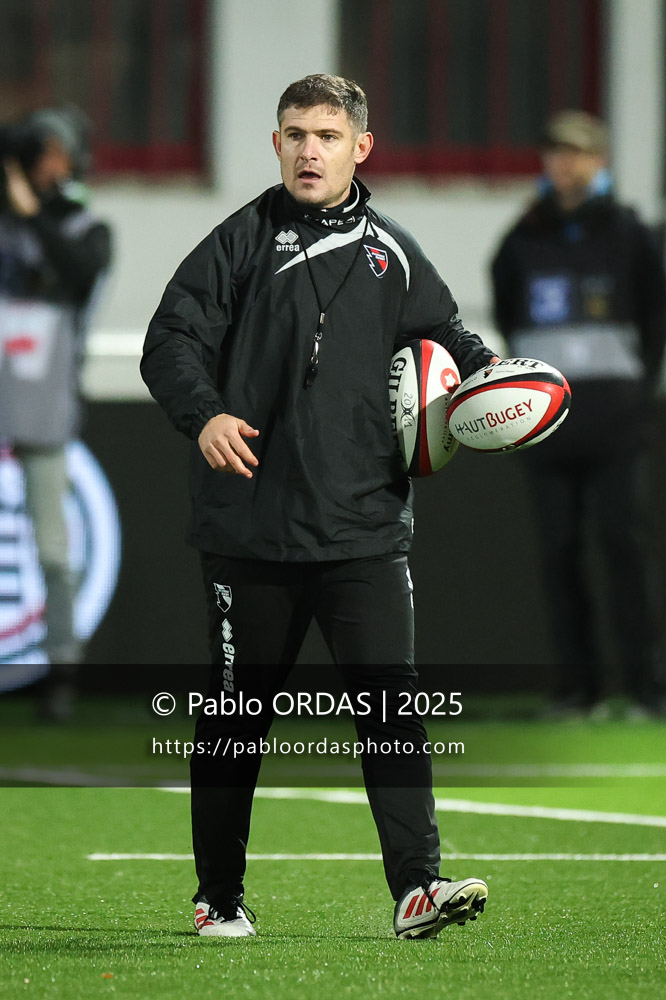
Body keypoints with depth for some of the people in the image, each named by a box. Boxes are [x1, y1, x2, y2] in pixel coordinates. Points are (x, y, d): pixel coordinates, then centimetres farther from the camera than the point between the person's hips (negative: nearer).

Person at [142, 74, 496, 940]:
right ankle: (219, 897, 18)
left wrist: (487, 372, 1)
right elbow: (171, 341, -3)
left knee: (391, 704, -8)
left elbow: (443, 337, 22)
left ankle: (417, 886, -11)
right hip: (252, 531, -1)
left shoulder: (391, 253, 11)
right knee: (237, 711, 7)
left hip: (366, 529, 2)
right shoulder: (242, 243, 2)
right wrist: (204, 414, -21)